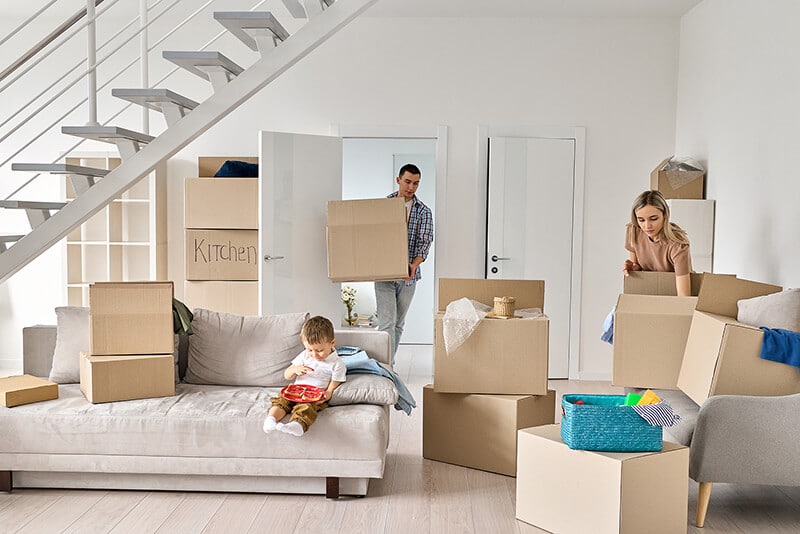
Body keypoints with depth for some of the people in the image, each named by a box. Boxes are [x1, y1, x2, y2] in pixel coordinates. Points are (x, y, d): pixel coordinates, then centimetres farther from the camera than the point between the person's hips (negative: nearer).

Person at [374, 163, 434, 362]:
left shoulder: (424, 212, 3)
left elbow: (425, 242, -7)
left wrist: (414, 265, -25)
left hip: (408, 275, 2)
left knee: (398, 323, 11)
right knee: (387, 323, -10)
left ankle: (388, 363, 25)